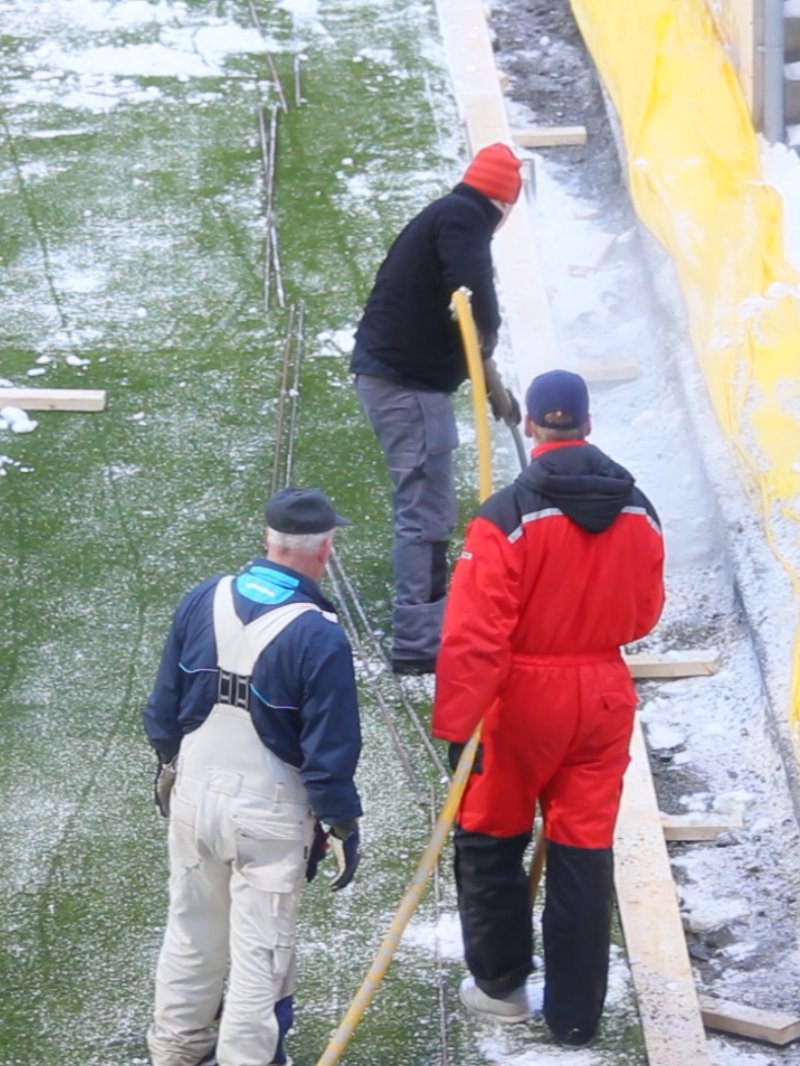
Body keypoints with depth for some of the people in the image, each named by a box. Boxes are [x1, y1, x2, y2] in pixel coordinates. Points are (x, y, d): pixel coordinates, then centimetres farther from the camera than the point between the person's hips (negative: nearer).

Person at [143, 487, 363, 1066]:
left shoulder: (203, 601, -6)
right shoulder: (318, 636, -22)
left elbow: (165, 701, 6)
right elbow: (329, 750, -16)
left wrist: (169, 763, 22)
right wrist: (342, 824, -4)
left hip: (196, 788, 6)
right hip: (269, 805, -5)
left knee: (192, 930, 21)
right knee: (260, 946, 8)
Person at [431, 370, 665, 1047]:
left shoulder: (507, 516, -18)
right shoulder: (637, 511, -3)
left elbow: (474, 635, -20)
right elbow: (644, 613, 9)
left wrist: (456, 728, -16)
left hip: (522, 702, -4)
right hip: (603, 699, 4)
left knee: (492, 839, 17)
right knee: (585, 852, 10)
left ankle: (500, 984, 27)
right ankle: (577, 1015, 16)